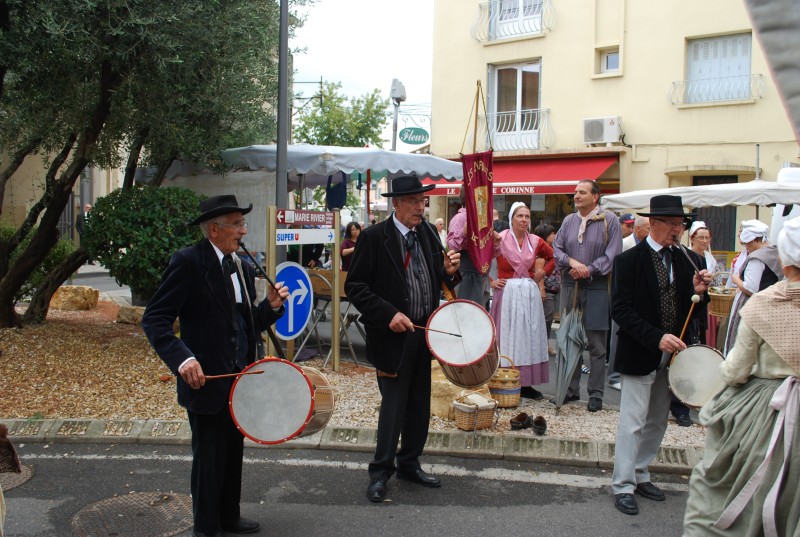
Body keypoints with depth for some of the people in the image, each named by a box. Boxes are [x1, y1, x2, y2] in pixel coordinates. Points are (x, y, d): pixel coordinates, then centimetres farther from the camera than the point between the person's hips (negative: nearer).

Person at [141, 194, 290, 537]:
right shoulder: (188, 261, -13)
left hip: (239, 380, 7)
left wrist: (271, 306, -5)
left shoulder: (243, 268, 9)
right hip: (206, 379, -7)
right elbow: (154, 319, -17)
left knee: (233, 453, 19)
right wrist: (181, 358, -29)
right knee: (208, 458, 6)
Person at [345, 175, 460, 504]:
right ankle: (380, 473, 15)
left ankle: (409, 464, 30)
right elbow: (355, 287, -13)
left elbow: (435, 280, 13)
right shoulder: (374, 237, -11)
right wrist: (388, 314, -20)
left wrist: (448, 271, -9)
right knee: (394, 404, 0)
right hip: (393, 334, -6)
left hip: (425, 331, 6)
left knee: (419, 405, 14)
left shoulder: (428, 233, 6)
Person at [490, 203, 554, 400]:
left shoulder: (535, 242, 6)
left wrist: (543, 273, 8)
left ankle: (526, 383, 13)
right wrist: (490, 281, -11)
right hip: (507, 293, -4)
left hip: (530, 293, 4)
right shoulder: (500, 239, -6)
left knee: (529, 337, 6)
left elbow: (553, 257, 20)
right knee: (507, 337, -1)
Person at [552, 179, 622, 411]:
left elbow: (612, 254, -8)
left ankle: (596, 394, 8)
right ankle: (571, 389, 20)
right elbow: (557, 248, 9)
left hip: (597, 287, -4)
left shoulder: (609, 220, -3)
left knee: (596, 344, 0)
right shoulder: (569, 221, 10)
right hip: (570, 286, 4)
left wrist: (588, 270, -15)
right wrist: (571, 262, -10)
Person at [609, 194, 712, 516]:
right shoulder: (629, 260, -11)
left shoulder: (682, 261, 6)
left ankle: (639, 475, 31)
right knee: (633, 423, -2)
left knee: (657, 423, 16)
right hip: (639, 355, -6)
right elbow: (621, 311, -17)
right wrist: (657, 338, -25)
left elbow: (684, 309, 8)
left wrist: (698, 292, -12)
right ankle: (623, 486, 9)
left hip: (669, 355, 7)